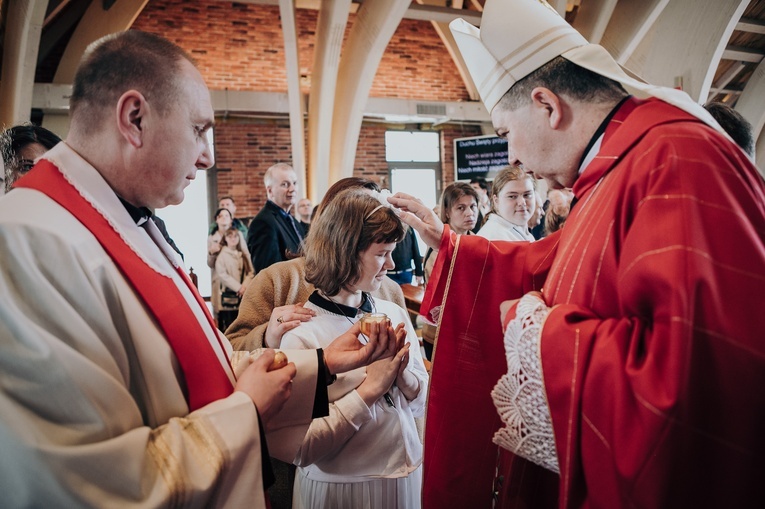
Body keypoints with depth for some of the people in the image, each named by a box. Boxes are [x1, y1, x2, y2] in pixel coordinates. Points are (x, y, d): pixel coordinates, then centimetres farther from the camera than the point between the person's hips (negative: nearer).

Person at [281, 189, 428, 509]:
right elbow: (300, 450, -22)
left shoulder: (394, 314, -4)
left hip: (407, 474, 5)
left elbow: (421, 404, 3)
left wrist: (403, 373, -17)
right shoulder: (301, 334, -19)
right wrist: (369, 389, -23)